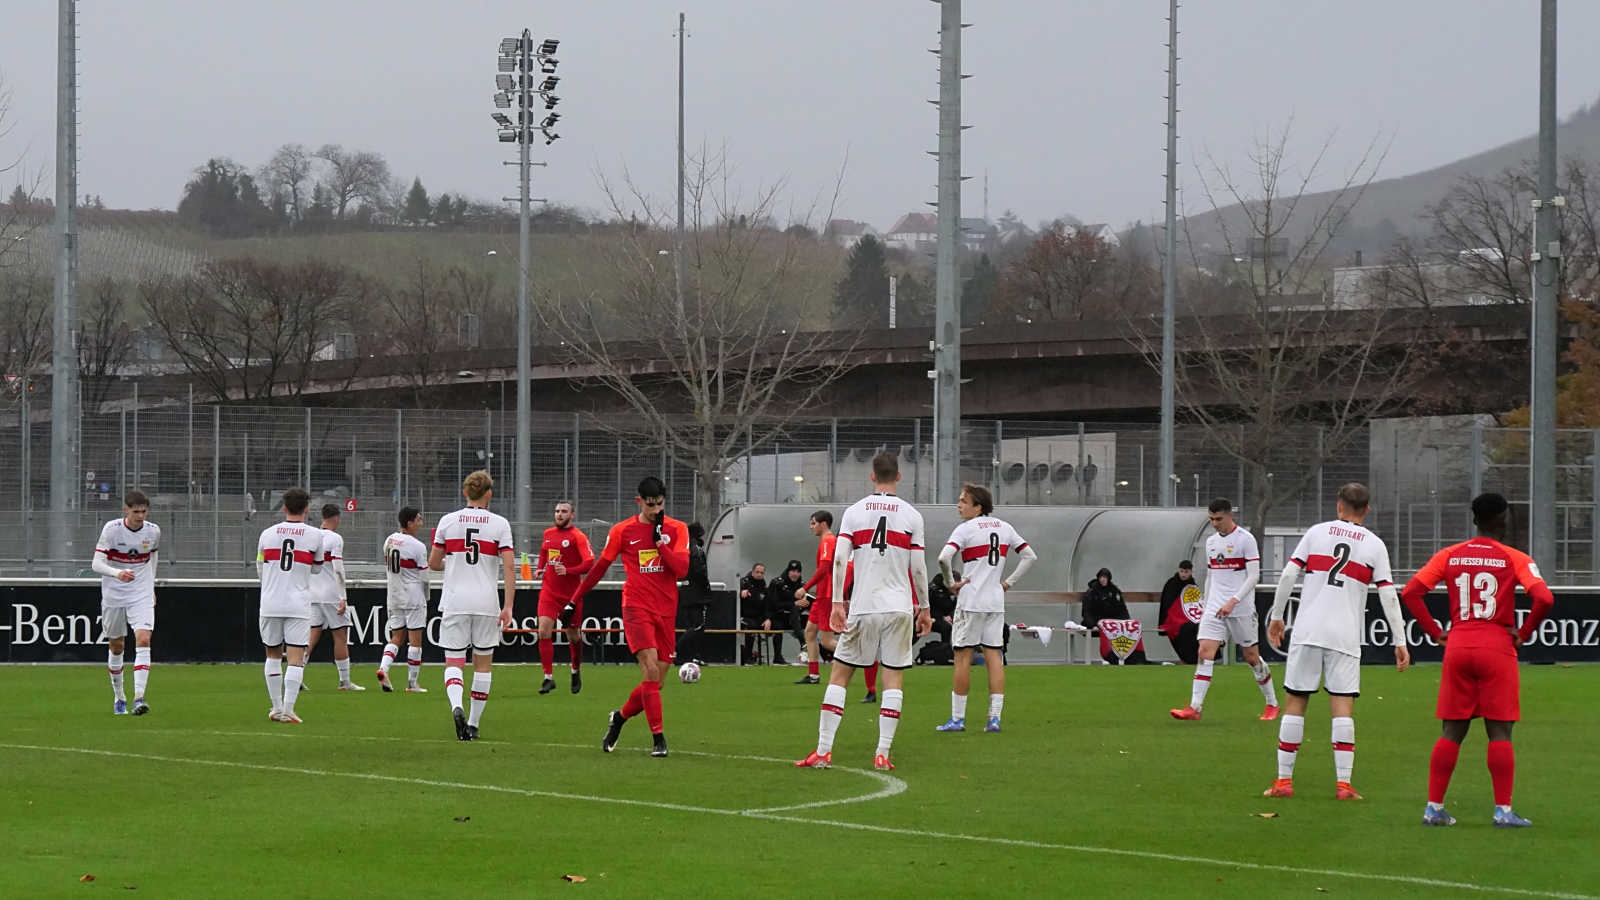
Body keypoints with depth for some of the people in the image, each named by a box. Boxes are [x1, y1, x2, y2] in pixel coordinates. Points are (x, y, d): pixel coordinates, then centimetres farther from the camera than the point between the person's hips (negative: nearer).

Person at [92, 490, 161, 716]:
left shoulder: (153, 531, -4)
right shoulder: (111, 529, -14)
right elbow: (97, 563, -19)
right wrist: (117, 573, -38)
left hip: (142, 595, 1)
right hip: (113, 595, -1)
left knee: (143, 640, -18)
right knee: (117, 646, 10)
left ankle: (138, 698, -23)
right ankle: (118, 697, 30)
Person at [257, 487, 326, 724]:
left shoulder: (267, 534, 5)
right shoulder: (315, 535, -1)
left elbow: (260, 571, 14)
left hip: (270, 604, 2)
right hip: (298, 604, -2)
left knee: (273, 655, 14)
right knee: (295, 658, -4)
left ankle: (277, 708, 17)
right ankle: (288, 709, -14)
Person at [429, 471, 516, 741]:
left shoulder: (448, 521, 1)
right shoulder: (500, 524, -2)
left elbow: (433, 563, 7)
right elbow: (509, 567, -9)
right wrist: (508, 606, -7)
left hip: (454, 602, 0)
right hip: (486, 603, 0)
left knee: (453, 661, 1)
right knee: (483, 662, 13)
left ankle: (456, 706, -27)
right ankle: (474, 723, 16)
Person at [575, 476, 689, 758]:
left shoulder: (676, 529, 5)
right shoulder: (622, 531, 2)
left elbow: (682, 569, -6)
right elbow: (600, 566, 12)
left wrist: (660, 542, -13)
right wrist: (575, 599, 16)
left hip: (666, 612, 3)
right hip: (636, 608, -3)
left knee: (655, 682, 3)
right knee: (650, 669, -20)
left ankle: (620, 717, 30)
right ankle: (658, 738, -17)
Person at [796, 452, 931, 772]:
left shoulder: (854, 512, 3)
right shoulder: (911, 515, 2)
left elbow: (839, 560, -5)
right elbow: (918, 568, 1)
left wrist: (837, 604, -2)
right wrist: (924, 608, 11)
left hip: (862, 606, 0)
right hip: (899, 607, 0)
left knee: (839, 674, 7)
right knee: (894, 677, 3)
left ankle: (823, 751, 2)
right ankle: (883, 754, -3)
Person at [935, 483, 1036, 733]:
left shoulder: (966, 529, -9)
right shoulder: (1004, 527, 10)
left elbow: (944, 558, -23)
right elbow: (1029, 556, 14)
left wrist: (950, 583, -8)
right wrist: (1008, 582, 12)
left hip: (970, 600, -5)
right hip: (996, 602, 5)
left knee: (963, 656, 0)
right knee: (994, 656, 5)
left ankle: (958, 718, 2)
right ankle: (995, 717, 0)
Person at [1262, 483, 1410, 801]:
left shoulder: (1317, 532, 6)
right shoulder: (1374, 545, 5)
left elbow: (1289, 575, 1)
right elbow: (1388, 595, 0)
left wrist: (1276, 616, 10)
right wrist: (1400, 641, 4)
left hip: (1307, 630, 0)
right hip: (1345, 636, 0)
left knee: (1294, 702, 5)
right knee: (1343, 706, 0)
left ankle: (1284, 780, 7)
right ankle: (1343, 783, -7)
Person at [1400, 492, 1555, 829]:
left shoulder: (1449, 556, 7)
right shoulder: (1514, 559, -3)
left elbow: (1410, 592, 2)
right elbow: (1544, 598, -16)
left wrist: (1435, 632, 6)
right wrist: (1524, 634, -2)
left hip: (1457, 648, 3)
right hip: (1497, 647, -3)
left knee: (1452, 732, 9)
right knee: (1499, 732, 0)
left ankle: (1434, 807, 6)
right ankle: (1503, 810, -2)